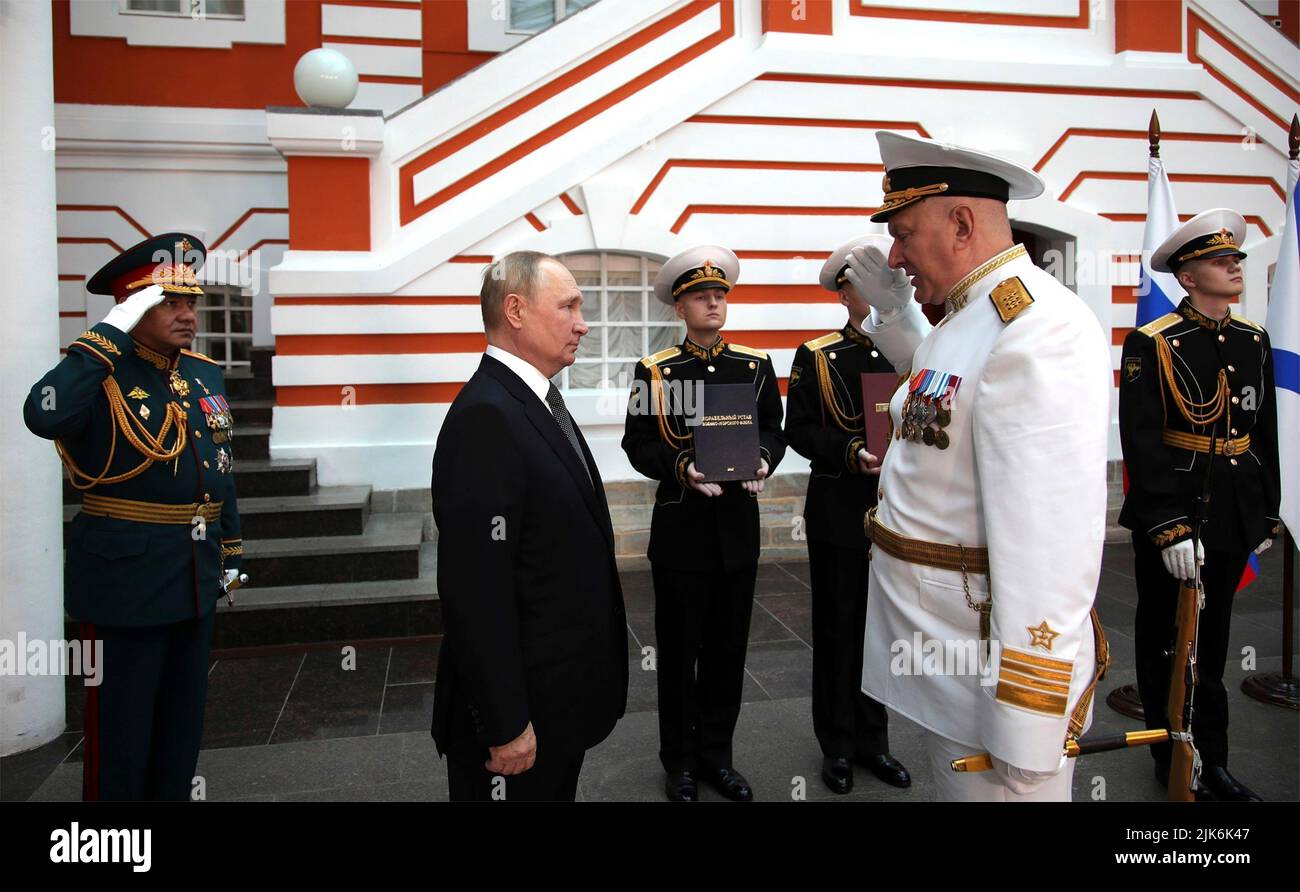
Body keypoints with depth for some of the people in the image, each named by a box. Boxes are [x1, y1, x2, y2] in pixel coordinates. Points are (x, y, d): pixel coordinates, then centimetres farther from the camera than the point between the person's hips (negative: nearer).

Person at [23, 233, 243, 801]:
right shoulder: (102, 376, -12)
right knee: (120, 727, 8)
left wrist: (231, 549, 16)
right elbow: (43, 416, -35)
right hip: (125, 576, -6)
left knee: (183, 721, 19)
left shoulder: (206, 375, 8)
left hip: (196, 575, 7)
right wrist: (111, 332, -29)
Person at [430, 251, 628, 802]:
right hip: (523, 708, -9)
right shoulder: (485, 418, -23)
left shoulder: (539, 400, 8)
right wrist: (506, 725, -22)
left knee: (557, 790, 23)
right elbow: (476, 588, -26)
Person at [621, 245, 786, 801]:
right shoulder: (654, 371, -2)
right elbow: (637, 444, -4)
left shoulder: (757, 366, 6)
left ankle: (717, 753, 29)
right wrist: (682, 467, -22)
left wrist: (763, 461, -14)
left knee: (728, 648, 12)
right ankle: (680, 759, 25)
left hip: (739, 526, 3)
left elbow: (773, 430, 8)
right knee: (679, 649, 8)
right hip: (681, 529, -3)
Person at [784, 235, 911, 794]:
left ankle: (872, 738, 28)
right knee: (837, 626, 7)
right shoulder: (815, 357, -1)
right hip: (838, 511, -3)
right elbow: (798, 430, -6)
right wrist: (851, 453, -20)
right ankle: (838, 744, 23)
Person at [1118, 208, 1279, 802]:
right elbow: (1141, 443, -17)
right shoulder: (1152, 345, -12)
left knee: (1211, 639, 16)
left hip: (1234, 516, 6)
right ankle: (1171, 757, 26)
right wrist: (1169, 528, -21)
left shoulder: (1253, 341, 7)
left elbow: (1264, 434, 13)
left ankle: (1209, 760, 29)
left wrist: (1265, 514, 12)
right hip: (1167, 513, -6)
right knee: (1162, 637, 10)